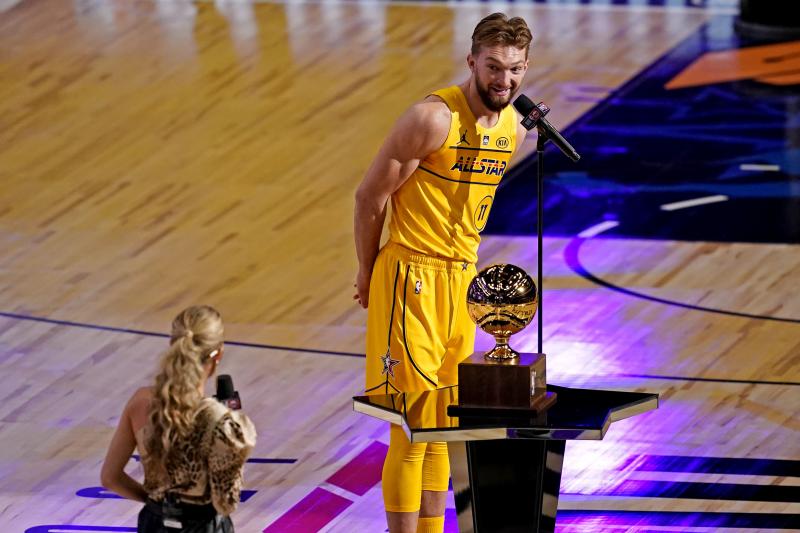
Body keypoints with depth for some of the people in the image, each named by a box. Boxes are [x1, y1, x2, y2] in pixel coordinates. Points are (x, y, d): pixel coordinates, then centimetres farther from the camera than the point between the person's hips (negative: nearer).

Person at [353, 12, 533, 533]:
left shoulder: (515, 127, 5)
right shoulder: (434, 118, -19)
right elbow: (371, 196, -11)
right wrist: (368, 275, -2)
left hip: (461, 279, 8)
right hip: (411, 279, -8)